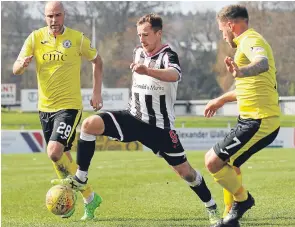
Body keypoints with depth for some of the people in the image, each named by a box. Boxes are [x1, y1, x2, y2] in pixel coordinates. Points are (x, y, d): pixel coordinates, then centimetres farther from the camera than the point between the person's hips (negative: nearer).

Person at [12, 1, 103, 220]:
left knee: (55, 152, -22)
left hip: (69, 105, -5)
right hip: (45, 107, 5)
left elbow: (97, 61, 10)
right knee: (63, 157, 10)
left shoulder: (77, 38, -6)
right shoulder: (36, 38, 0)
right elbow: (15, 70, -5)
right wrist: (22, 64, -29)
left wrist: (97, 92, 4)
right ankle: (89, 197, 24)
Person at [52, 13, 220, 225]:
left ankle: (212, 209, 22)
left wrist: (147, 71, -57)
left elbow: (174, 75, -42)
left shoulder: (167, 55, -15)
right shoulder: (138, 52, 5)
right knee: (90, 124, -19)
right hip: (133, 117, 5)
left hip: (160, 126, -5)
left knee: (184, 170, 0)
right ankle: (80, 179, -12)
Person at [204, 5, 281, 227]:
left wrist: (242, 71, -60)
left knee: (213, 161, -12)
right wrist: (222, 99, 44)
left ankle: (243, 199, 5)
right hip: (262, 119, 11)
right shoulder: (251, 41, 21)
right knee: (228, 162, 25)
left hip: (258, 121, -11)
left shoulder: (250, 40, -13)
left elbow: (263, 63, -39)